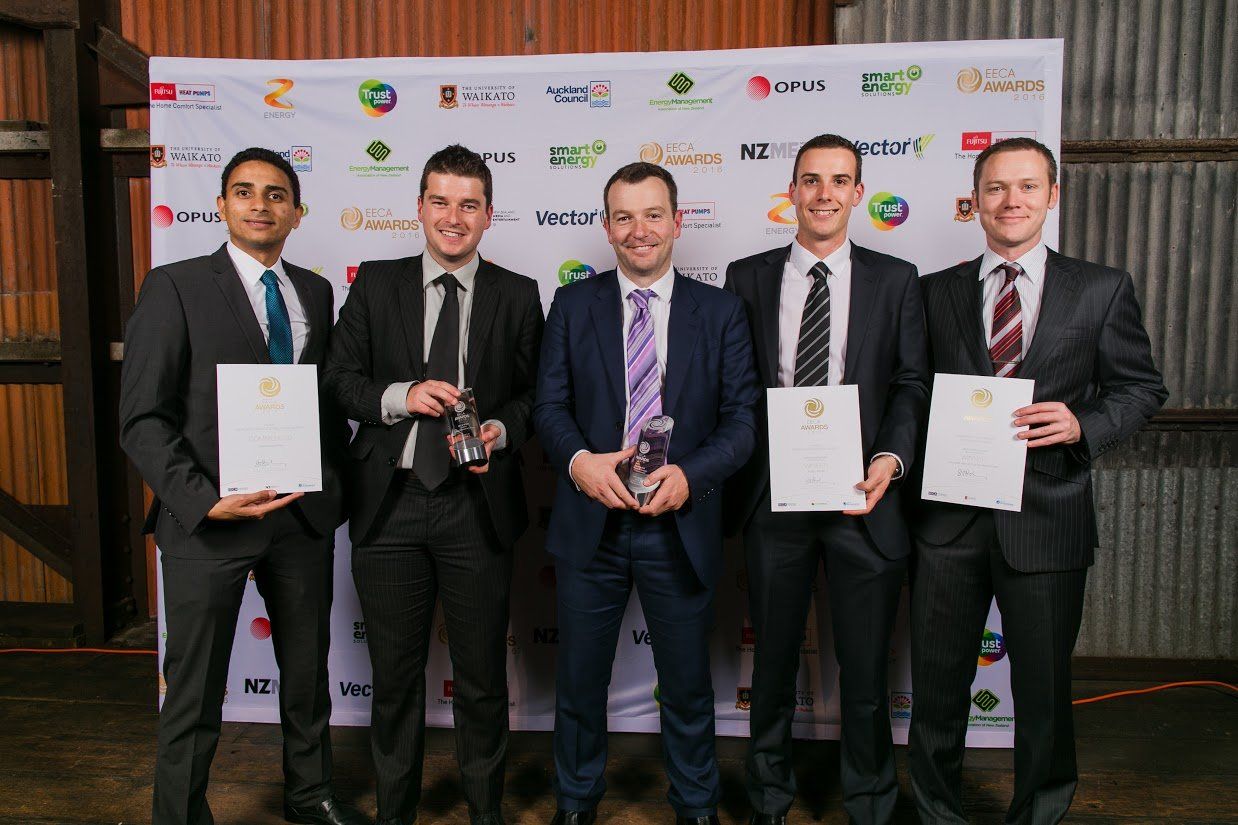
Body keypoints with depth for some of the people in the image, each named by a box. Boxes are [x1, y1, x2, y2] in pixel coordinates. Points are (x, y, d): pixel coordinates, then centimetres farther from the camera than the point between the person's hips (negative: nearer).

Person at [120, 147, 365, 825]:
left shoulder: (315, 292, 9)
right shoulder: (175, 287, -6)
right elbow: (142, 420, -10)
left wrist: (335, 485, 5)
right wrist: (204, 500, -20)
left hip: (304, 514, 5)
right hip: (209, 518, -4)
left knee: (308, 670, 20)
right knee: (195, 690, 9)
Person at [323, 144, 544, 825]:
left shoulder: (517, 296, 4)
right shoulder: (375, 283, 5)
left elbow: (534, 393, 6)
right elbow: (339, 378, 4)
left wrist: (501, 431, -14)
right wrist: (399, 397, -14)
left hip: (477, 506, 0)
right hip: (390, 504, 1)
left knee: (482, 674, 12)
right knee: (394, 673, 15)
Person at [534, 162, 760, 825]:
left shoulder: (720, 312, 2)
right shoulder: (572, 305, 4)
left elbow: (742, 418, -3)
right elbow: (550, 405, 0)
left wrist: (689, 475, -19)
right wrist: (578, 460, -20)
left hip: (680, 526, 0)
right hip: (590, 522, 1)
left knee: (687, 686, 15)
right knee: (579, 680, 16)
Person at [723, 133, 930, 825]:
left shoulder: (895, 280, 6)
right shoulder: (748, 276, 5)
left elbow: (912, 385, 1)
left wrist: (890, 460, -16)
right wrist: (736, 479, -4)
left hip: (864, 495, 0)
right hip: (774, 499, 1)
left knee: (866, 669, 11)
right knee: (773, 663, 16)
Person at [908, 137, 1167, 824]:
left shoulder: (1102, 290, 3)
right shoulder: (935, 292, 6)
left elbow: (1142, 387, 6)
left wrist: (1084, 425, -13)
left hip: (1046, 517, 0)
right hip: (948, 517, 1)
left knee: (1043, 690, 14)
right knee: (937, 685, 13)